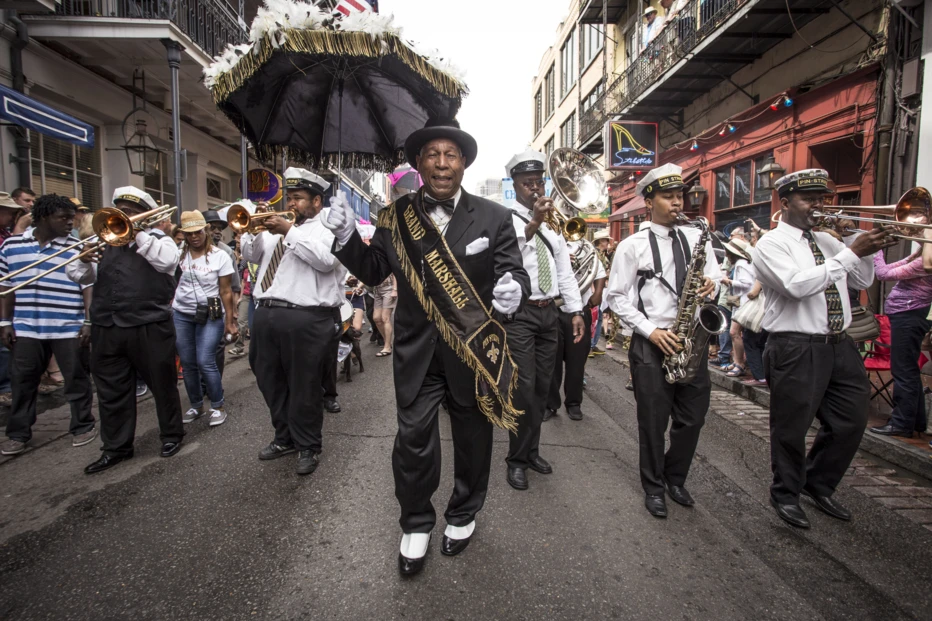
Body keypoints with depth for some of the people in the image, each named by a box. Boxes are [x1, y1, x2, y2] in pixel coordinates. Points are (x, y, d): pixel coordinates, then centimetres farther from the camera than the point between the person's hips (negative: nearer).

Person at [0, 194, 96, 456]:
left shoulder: (78, 247, -2)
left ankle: (83, 426, 20)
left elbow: (89, 288, -4)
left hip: (69, 329, -3)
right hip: (25, 328, 3)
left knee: (76, 380, 6)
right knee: (23, 382, 12)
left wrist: (89, 322, -10)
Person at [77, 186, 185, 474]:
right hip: (106, 329, 5)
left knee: (162, 384, 6)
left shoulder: (158, 239, 3)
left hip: (149, 328, -5)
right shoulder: (105, 241, 17)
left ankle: (172, 435, 23)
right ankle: (116, 447, 23)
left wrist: (137, 234, -12)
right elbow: (76, 274, 15)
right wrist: (83, 261, -7)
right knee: (111, 391, 11)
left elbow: (168, 261, -19)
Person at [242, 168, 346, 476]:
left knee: (304, 387, 2)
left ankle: (308, 447, 20)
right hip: (267, 314, 8)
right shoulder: (278, 226, 20)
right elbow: (251, 255, 18)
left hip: (305, 319, -8)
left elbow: (326, 260, -19)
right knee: (270, 382, 17)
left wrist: (289, 232, -15)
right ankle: (284, 437, 36)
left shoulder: (328, 227, -1)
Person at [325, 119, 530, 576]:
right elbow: (373, 271, 3)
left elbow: (514, 272, -8)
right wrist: (347, 237, -14)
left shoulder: (494, 218, -4)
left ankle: (463, 515, 42)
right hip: (416, 350, 1)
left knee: (472, 436, 15)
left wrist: (513, 289, -31)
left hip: (475, 349, 0)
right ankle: (416, 524, 31)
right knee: (413, 438, 3)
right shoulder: (395, 217, 0)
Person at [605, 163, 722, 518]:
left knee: (693, 418, 12)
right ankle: (654, 487, 26)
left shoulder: (697, 238, 10)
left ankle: (675, 478, 35)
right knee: (654, 421, 6)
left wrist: (711, 285, -10)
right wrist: (651, 330, -14)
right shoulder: (633, 246, -3)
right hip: (652, 343, -4)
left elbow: (715, 280, 14)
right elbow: (616, 297, -5)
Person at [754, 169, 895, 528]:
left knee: (851, 421, 14)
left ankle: (819, 485, 35)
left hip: (840, 346, 8)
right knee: (791, 428, 4)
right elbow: (798, 285, -23)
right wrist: (852, 253, -20)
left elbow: (862, 281, 15)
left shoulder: (826, 241, 16)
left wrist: (858, 240, 2)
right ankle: (786, 495, 25)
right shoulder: (771, 244, -8)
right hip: (796, 350, -7)